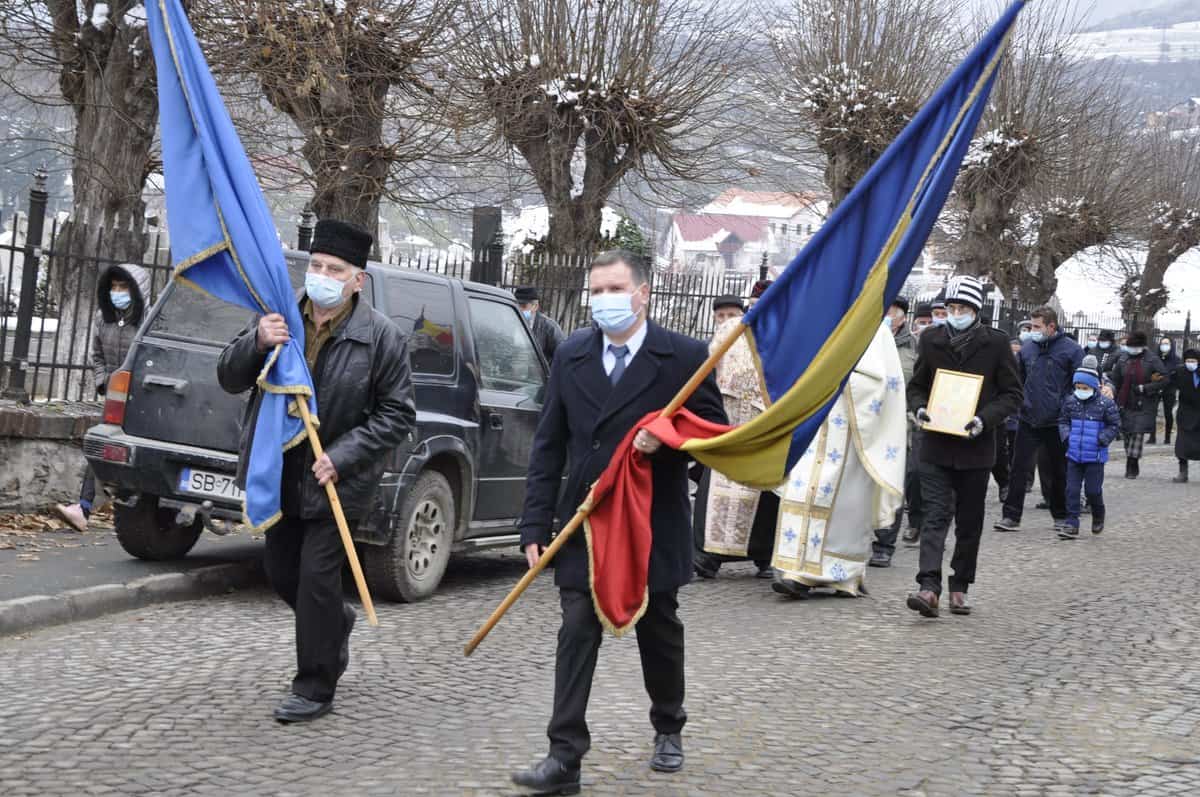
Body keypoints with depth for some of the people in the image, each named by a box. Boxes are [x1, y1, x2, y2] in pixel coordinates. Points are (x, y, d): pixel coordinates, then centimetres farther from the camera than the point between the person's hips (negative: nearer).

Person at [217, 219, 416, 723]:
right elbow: (230, 379, 0)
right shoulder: (280, 317, -2)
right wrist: (256, 342, -21)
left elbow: (397, 415, -9)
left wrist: (343, 456, -19)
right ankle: (336, 623, 45)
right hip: (281, 473, 5)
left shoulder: (381, 337, -12)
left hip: (336, 481, -5)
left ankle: (314, 690, 8)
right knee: (280, 571, 16)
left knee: (316, 577, -6)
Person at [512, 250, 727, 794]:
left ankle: (668, 729, 37)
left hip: (654, 526, -1)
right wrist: (535, 526, -2)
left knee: (659, 632, 14)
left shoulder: (684, 356, -6)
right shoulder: (571, 356, 3)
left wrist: (666, 439, -21)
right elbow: (548, 447, 3)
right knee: (576, 637, -3)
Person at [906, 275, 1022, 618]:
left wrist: (984, 419, -15)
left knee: (969, 522, 9)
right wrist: (919, 407, -7)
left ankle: (959, 588, 21)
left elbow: (1012, 394, 1)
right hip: (936, 446, 0)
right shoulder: (931, 340, 5)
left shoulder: (995, 343, -1)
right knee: (936, 515, -11)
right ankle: (929, 587, -21)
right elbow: (916, 385, 15)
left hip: (975, 446, 0)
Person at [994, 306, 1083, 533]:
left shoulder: (1071, 350, -6)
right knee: (1019, 468, -3)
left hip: (1057, 422, -3)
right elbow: (1018, 381, 16)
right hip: (1028, 419, 3)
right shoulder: (1027, 348, 5)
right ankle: (1011, 516, -1)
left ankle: (1061, 516, 25)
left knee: (1058, 471, 11)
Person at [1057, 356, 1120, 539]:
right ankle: (1071, 524, 4)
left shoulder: (1106, 404, -8)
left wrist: (1101, 439, -14)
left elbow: (1115, 425, -2)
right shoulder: (1070, 401, 3)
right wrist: (1066, 436, -2)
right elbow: (1063, 421, 15)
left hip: (1095, 456, -3)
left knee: (1092, 490, 1)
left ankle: (1098, 517, 30)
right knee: (1072, 490, 0)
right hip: (1074, 455, 3)